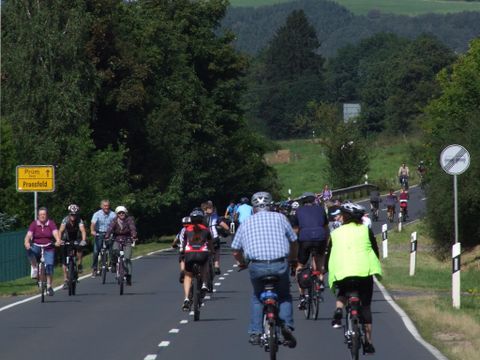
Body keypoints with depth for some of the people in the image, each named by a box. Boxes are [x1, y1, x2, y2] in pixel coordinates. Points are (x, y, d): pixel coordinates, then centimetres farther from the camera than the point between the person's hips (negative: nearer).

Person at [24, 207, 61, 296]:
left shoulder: (51, 223, -3)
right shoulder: (34, 224, -3)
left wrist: (58, 240, -40)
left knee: (49, 266, -12)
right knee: (30, 251, -34)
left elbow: (55, 233, -18)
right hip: (37, 247, 0)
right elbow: (29, 235, -15)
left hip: (48, 249, 0)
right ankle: (34, 268, -16)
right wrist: (27, 242, -36)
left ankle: (49, 286, 2)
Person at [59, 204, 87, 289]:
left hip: (76, 240, 0)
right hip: (66, 240, 0)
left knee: (79, 248, -34)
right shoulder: (65, 220, -23)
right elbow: (61, 230, -34)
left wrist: (83, 240, -54)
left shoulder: (79, 220, -22)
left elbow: (83, 230, -35)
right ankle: (65, 281, -3)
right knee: (64, 261, -8)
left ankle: (79, 265, -11)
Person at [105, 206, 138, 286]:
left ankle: (128, 277, -5)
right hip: (117, 240, 1)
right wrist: (107, 236, -37)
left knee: (127, 259, -10)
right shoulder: (115, 221, -5)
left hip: (127, 241, -1)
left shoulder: (129, 220, -8)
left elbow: (133, 228, -23)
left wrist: (134, 236, -42)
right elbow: (110, 228, -19)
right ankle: (114, 265, -7)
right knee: (115, 250, -32)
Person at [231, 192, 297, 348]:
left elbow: (236, 252, 17)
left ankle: (255, 332, 15)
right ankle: (286, 324, -1)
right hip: (280, 265, -1)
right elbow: (293, 242, 16)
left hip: (257, 266, 1)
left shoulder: (246, 223, 15)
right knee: (284, 296, 23)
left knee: (257, 297, 25)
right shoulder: (279, 218, 12)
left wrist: (242, 263, 38)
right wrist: (291, 258, 35)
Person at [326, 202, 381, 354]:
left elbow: (329, 256, 14)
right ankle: (368, 342, 9)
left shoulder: (335, 233, 12)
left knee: (342, 294, 31)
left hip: (341, 273, 0)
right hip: (364, 271, 0)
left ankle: (339, 311, 0)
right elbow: (375, 251, 15)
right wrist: (374, 267, 30)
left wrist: (329, 273, 28)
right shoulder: (366, 230, 11)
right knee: (365, 306, 11)